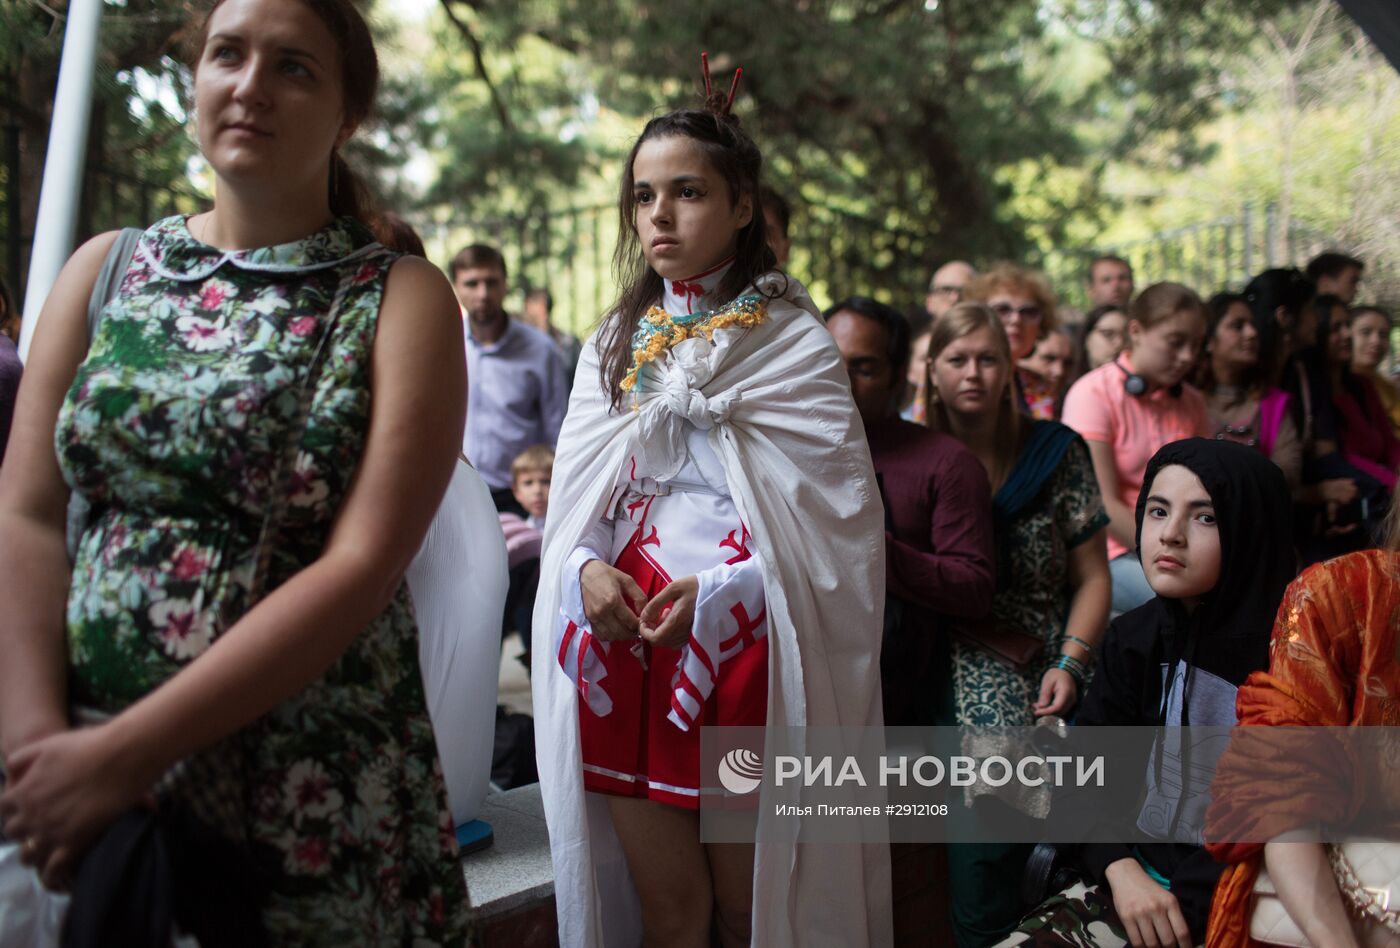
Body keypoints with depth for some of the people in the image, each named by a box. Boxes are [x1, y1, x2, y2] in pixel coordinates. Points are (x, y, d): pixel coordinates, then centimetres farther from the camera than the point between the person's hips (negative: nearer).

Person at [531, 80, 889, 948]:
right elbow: (575, 497, 13)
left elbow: (840, 520, -7)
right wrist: (586, 567, -9)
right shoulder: (615, 343, 12)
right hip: (622, 639, 4)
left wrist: (721, 591, -19)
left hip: (745, 641, -4)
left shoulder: (793, 341, -2)